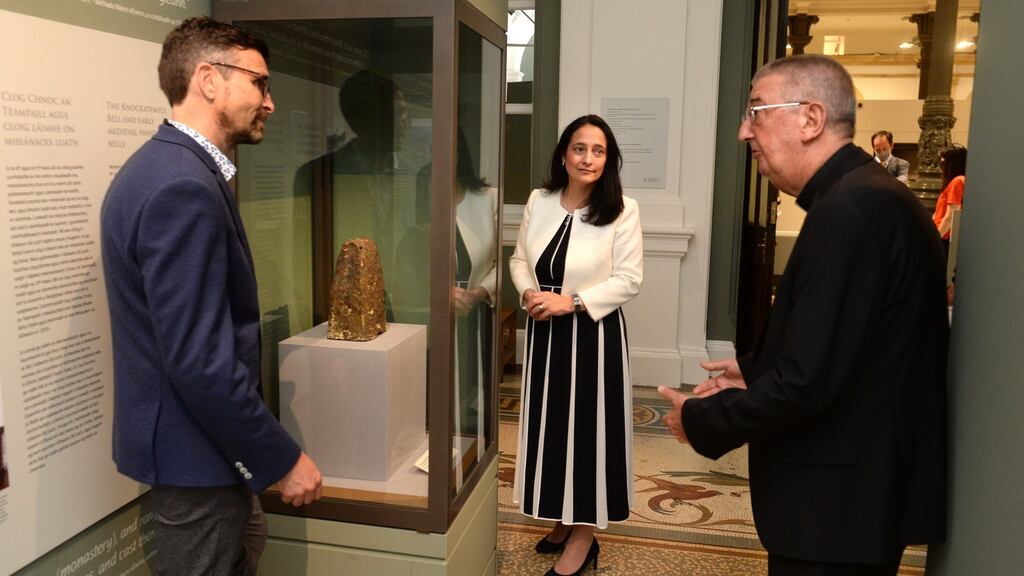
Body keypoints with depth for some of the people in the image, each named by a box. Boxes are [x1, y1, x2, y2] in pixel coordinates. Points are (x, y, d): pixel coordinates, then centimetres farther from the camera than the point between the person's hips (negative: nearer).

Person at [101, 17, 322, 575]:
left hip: (191, 434, 10)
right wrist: (282, 459, -20)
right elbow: (199, 360, -30)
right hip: (192, 445, -10)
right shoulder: (182, 186, -26)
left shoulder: (166, 166, 7)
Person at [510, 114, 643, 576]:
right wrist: (528, 293, -9)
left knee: (588, 426, 4)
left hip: (593, 331, -5)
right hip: (543, 329, 5)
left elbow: (629, 279, -12)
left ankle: (584, 537, 20)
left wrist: (571, 301, -19)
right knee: (550, 423, 14)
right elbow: (519, 258, 11)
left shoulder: (622, 210, -11)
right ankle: (563, 518, 35)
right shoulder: (539, 201, 2)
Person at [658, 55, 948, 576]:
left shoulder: (849, 210, -24)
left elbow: (807, 383, -27)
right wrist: (755, 371, 10)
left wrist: (700, 420, -13)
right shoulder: (870, 195, 8)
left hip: (838, 506, -9)